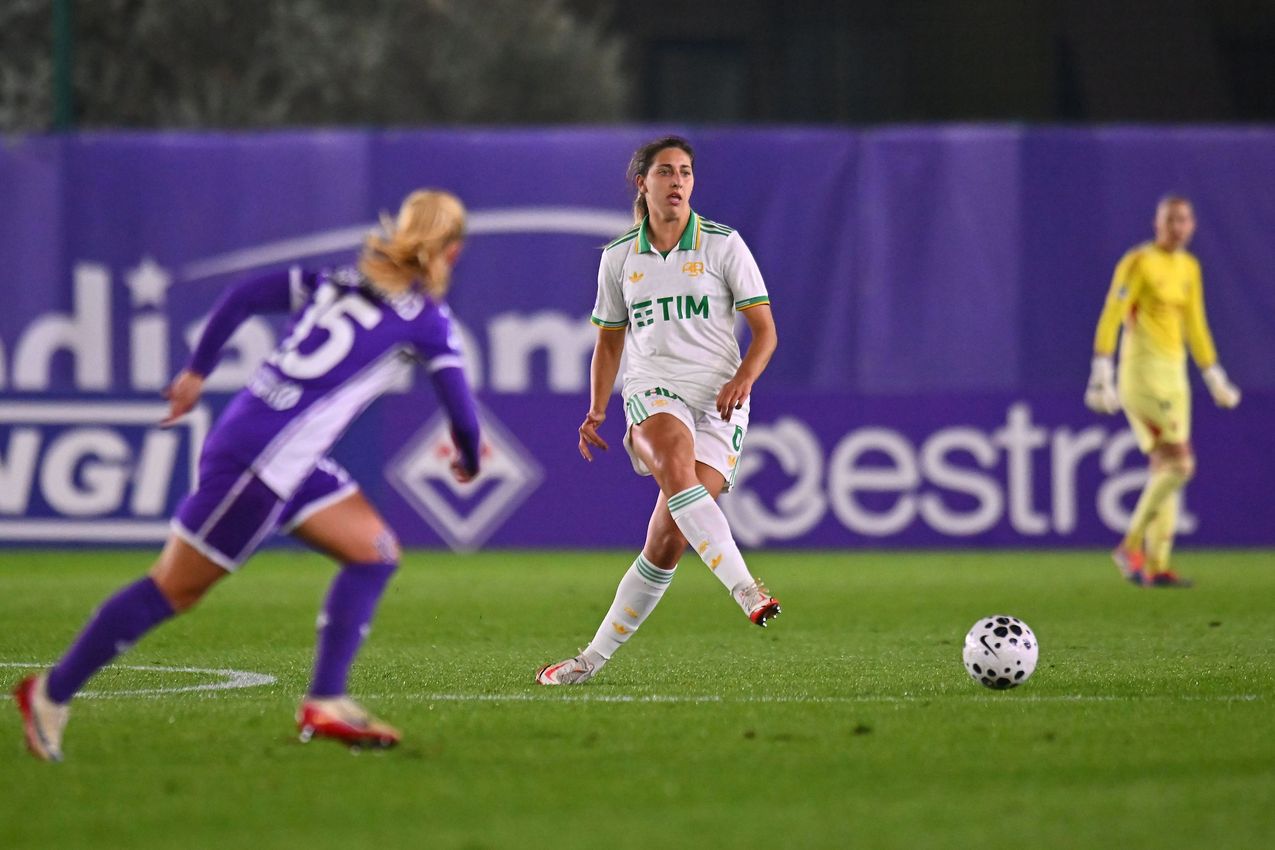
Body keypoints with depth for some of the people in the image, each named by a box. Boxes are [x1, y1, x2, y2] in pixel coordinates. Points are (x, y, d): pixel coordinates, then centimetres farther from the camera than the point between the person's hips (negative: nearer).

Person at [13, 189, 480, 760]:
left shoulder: (340, 280, 13)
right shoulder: (426, 318, -5)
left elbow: (242, 296, 11)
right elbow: (461, 409, -3)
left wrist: (196, 372, 19)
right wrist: (469, 461, 19)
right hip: (260, 460, -8)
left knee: (375, 551, 11)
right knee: (174, 589, 1)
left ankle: (326, 703, 10)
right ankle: (52, 693, 9)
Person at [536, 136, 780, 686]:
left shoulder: (723, 245, 4)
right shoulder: (618, 257, 11)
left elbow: (765, 330, 3)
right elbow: (609, 342, 21)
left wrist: (743, 378, -16)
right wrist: (596, 411, 7)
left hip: (718, 400, -1)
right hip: (651, 391, 1)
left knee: (667, 542, -11)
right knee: (675, 461, -37)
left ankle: (597, 656, 1)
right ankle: (743, 588, -46)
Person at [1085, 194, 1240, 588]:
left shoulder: (1189, 268, 14)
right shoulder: (1139, 262, -9)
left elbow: (1196, 328, 23)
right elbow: (1110, 318, -13)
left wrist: (1215, 378, 24)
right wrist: (1101, 375, -20)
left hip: (1174, 373, 8)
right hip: (1142, 373, -8)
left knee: (1165, 468, 5)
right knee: (1179, 463, -16)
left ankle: (1156, 566, 6)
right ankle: (1131, 546, -8)